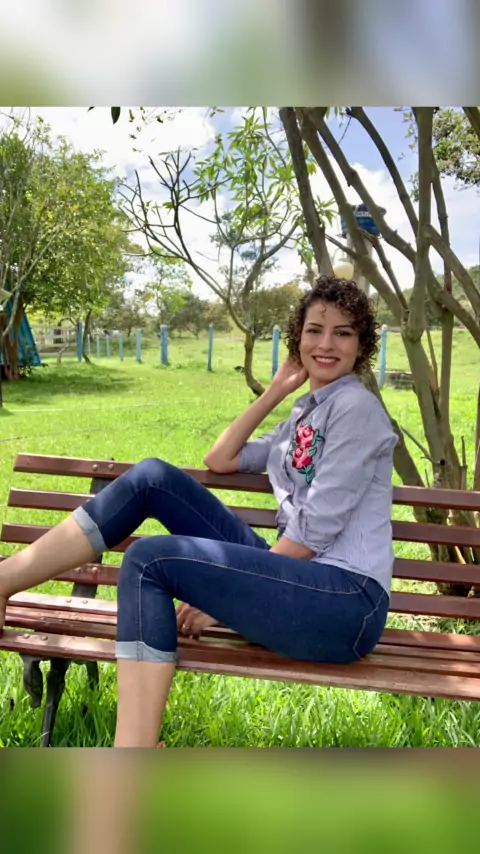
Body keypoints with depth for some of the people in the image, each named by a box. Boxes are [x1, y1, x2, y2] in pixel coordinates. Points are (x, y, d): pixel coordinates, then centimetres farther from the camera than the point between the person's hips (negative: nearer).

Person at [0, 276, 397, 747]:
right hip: (295, 576, 8)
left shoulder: (356, 406, -6)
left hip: (346, 601, -8)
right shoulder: (306, 413, 20)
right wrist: (275, 391, 17)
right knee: (153, 476, -3)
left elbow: (316, 529, -13)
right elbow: (220, 460, 22)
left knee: (151, 559, -24)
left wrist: (225, 598, -9)